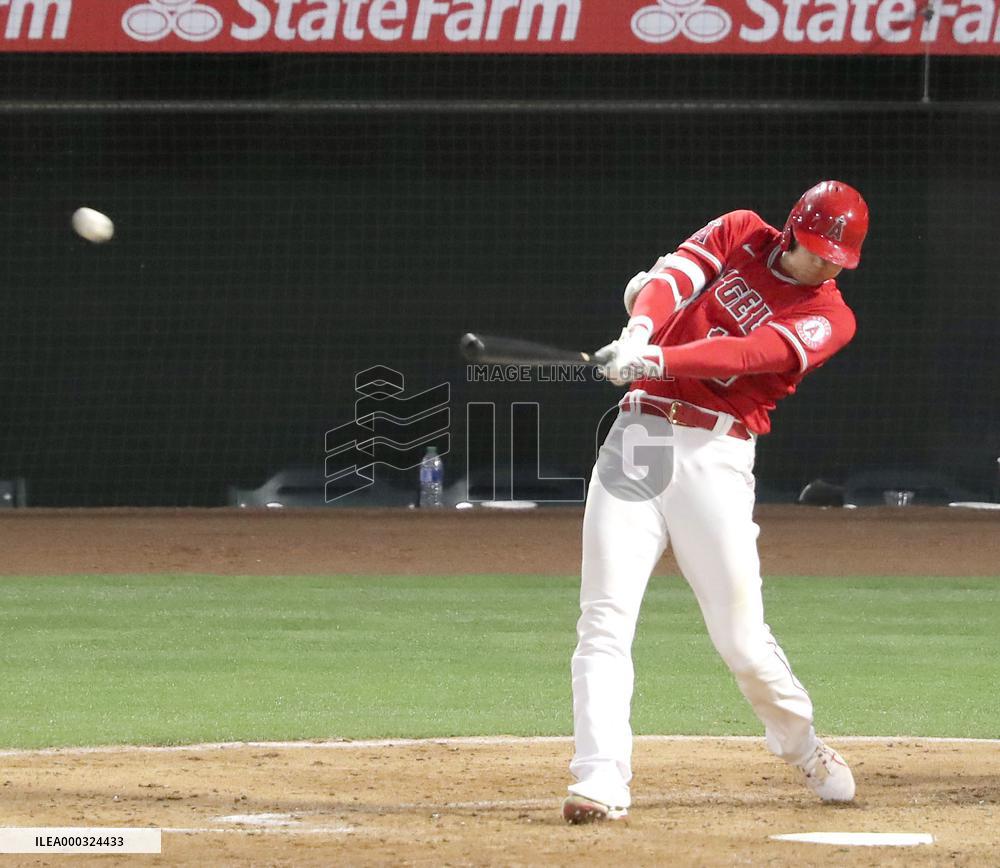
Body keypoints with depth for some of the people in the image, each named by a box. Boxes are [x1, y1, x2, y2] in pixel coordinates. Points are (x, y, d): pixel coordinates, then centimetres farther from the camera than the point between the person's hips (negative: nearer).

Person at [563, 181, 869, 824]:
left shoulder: (830, 318, 1)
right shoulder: (739, 235, 12)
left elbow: (749, 353, -16)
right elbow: (675, 275, -6)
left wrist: (657, 361, -32)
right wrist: (641, 327, -29)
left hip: (715, 457, -2)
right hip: (638, 432, 2)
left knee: (742, 637, -3)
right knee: (606, 619, -10)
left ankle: (803, 747, 25)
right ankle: (602, 781, -14)